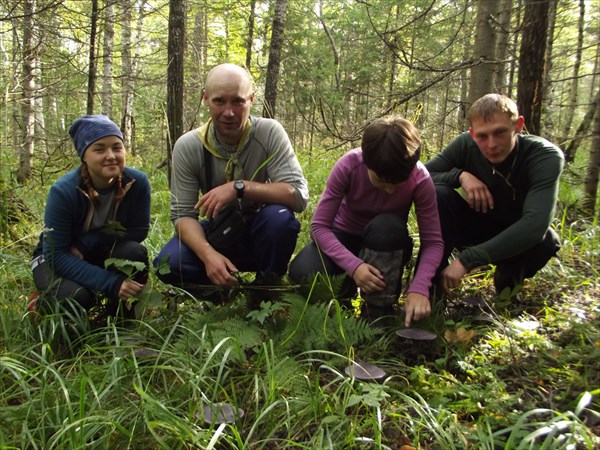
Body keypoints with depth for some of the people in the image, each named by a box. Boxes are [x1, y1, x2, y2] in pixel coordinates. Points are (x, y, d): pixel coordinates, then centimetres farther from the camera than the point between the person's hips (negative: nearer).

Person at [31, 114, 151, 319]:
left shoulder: (138, 182, -21)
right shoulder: (63, 191, -28)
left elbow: (139, 231, -11)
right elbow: (56, 256, -27)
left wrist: (84, 244, -24)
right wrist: (111, 283, -38)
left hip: (101, 255, 3)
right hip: (55, 260, -2)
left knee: (134, 252, -28)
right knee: (77, 296, -32)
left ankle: (120, 313, -3)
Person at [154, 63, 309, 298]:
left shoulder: (270, 133, -18)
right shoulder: (187, 147, -14)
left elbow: (299, 195, -25)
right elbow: (182, 214, -14)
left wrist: (240, 187, -36)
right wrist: (208, 254, -33)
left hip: (263, 233, -1)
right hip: (217, 236, 1)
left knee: (280, 216, -34)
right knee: (168, 264, -26)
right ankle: (226, 294, 5)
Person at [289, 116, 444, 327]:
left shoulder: (420, 179, -26)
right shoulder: (348, 165, -28)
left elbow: (433, 242, -22)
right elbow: (319, 226, -25)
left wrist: (419, 288, -40)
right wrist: (353, 265, -41)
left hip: (387, 247, 0)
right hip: (345, 237, 0)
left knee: (387, 226, -37)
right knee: (302, 273, -29)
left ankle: (379, 311, -18)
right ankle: (346, 286, 4)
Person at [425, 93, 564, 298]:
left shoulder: (546, 157, -29)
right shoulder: (465, 144, -20)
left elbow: (535, 225, -41)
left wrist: (467, 259, -45)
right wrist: (460, 175, -34)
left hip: (518, 238, -1)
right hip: (476, 225, 2)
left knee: (544, 240, -36)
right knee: (437, 194, -27)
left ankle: (510, 275, -2)